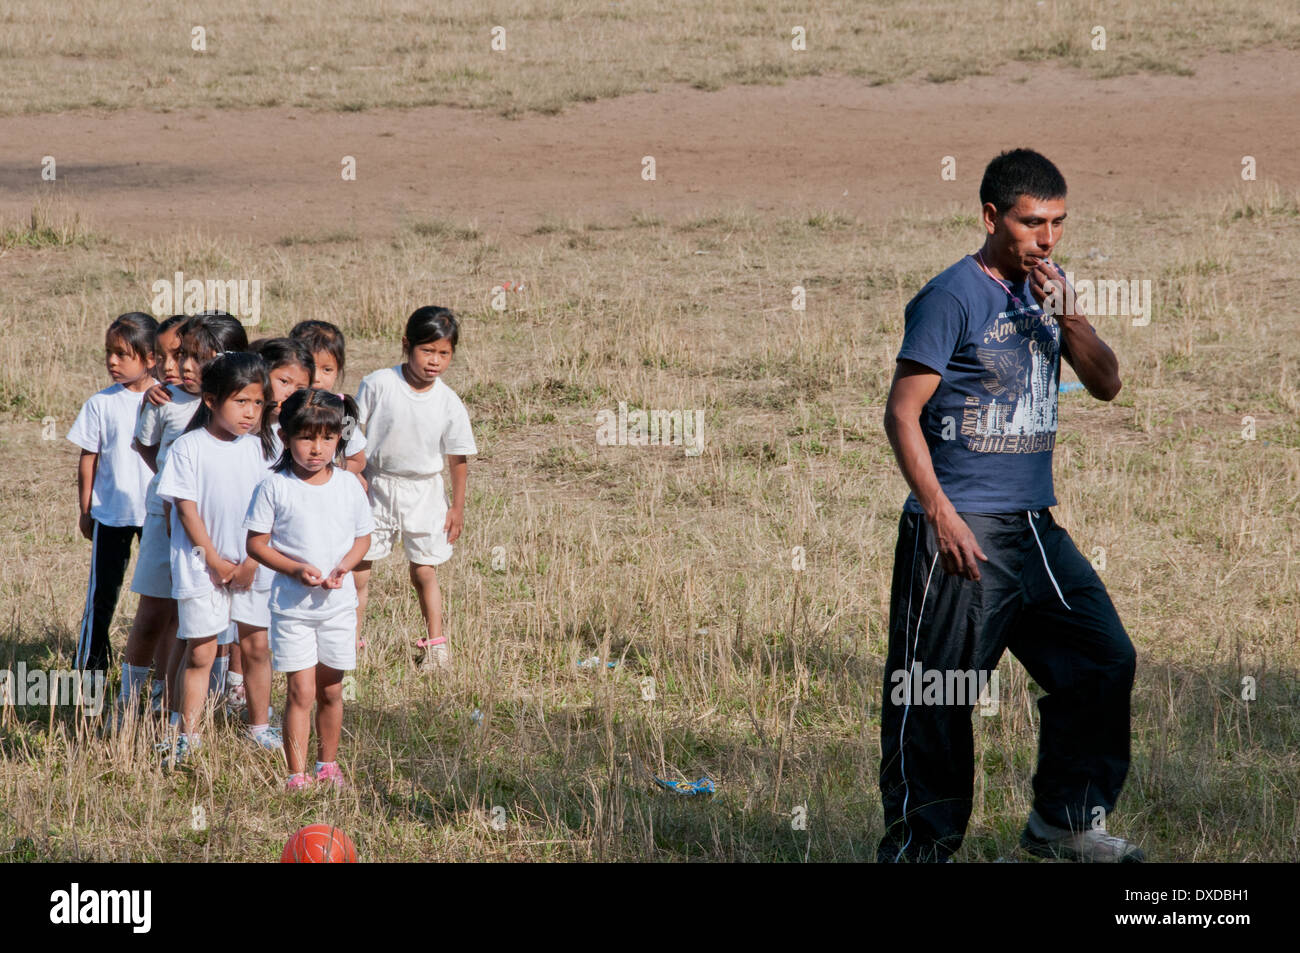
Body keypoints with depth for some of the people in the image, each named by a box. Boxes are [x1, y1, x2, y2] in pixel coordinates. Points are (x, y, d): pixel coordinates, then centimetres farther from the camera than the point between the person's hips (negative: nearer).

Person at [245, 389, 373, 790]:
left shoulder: (348, 485, 1)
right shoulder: (274, 488, -8)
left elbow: (363, 537, 9)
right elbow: (256, 543, -6)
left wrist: (342, 567, -11)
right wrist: (296, 569, -19)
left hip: (339, 603, 3)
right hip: (292, 605, -3)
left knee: (330, 690, 13)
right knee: (301, 691, -6)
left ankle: (328, 765, 28)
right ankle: (297, 774, -2)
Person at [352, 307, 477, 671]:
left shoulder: (449, 404, -7)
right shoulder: (378, 384, -11)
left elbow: (458, 458, 2)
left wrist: (457, 507, 6)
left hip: (424, 493, 0)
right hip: (377, 487, 0)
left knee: (424, 572, 7)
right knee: (358, 567, 0)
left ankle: (436, 642, 22)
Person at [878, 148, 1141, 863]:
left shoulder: (1040, 293, 12)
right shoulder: (952, 297, -9)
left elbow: (1106, 385, 9)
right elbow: (903, 414, -12)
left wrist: (1067, 314, -8)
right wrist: (943, 517, -20)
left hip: (1036, 527, 7)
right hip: (963, 533, -7)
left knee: (1104, 659, 5)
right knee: (934, 699, -4)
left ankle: (1064, 820, 16)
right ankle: (917, 846, 6)